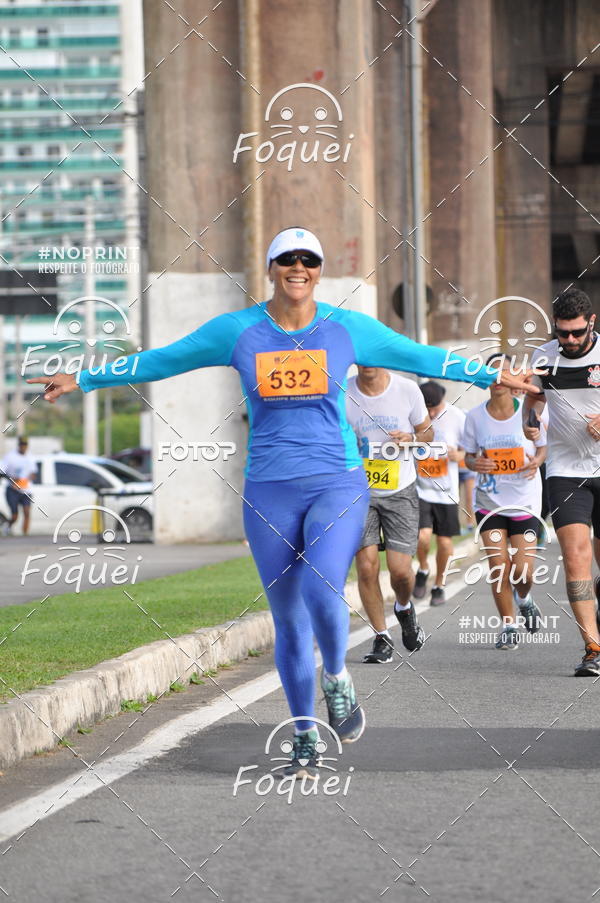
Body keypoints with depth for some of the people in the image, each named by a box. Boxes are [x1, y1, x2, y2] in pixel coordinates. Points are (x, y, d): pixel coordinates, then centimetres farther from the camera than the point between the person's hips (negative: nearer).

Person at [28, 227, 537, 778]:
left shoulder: (349, 329, 3)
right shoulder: (236, 331, 2)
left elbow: (422, 357, 12)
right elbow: (159, 361, 10)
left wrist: (494, 377, 13)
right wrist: (83, 380, 11)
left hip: (338, 486, -1)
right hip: (269, 494, 1)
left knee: (322, 591, -25)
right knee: (289, 623, 4)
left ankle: (337, 679, 5)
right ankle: (305, 739, 18)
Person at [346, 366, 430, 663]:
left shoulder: (407, 389, -4)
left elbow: (427, 431, 10)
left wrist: (412, 439, -12)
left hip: (400, 491, 0)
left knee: (400, 570, -7)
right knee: (366, 566, -10)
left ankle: (404, 609, 29)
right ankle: (381, 638, 7)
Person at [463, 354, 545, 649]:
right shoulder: (475, 416, -3)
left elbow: (542, 447, 5)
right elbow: (469, 456, 5)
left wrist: (536, 462, -17)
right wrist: (476, 464, -18)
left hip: (525, 500, -1)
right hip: (489, 500, 1)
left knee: (523, 570, -6)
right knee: (498, 567, -7)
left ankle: (524, 599, 31)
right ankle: (508, 626, 10)